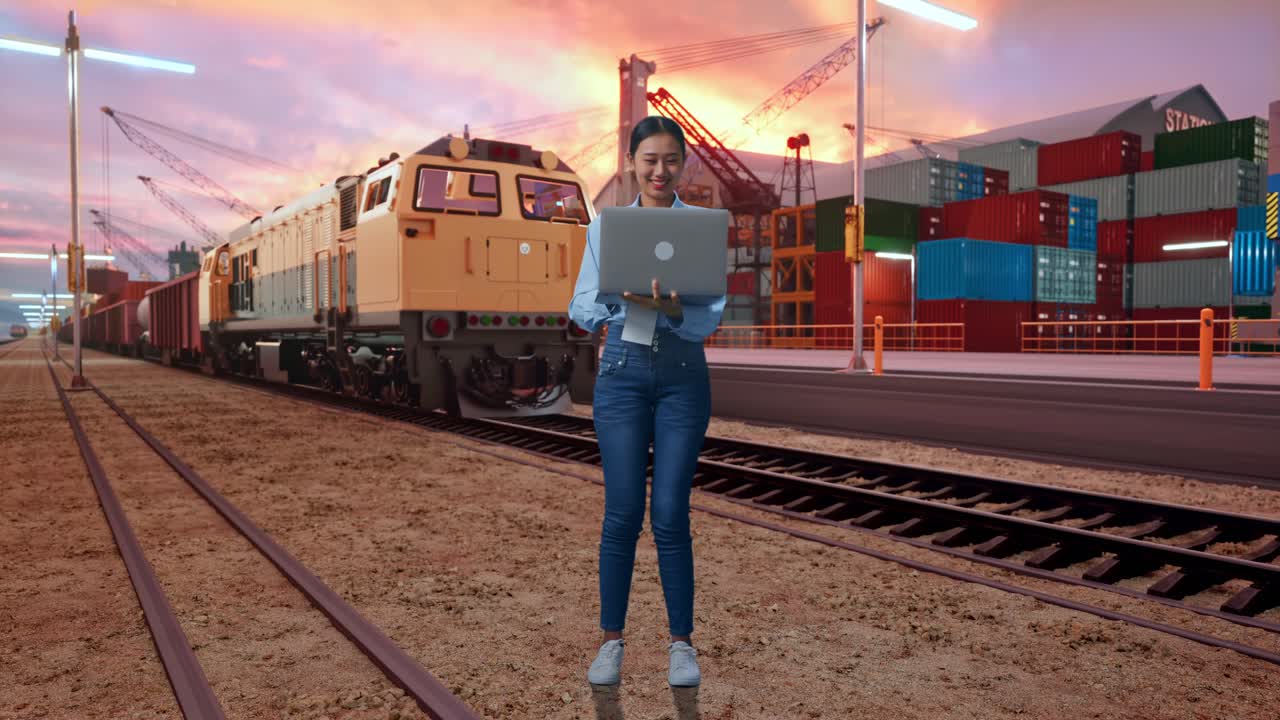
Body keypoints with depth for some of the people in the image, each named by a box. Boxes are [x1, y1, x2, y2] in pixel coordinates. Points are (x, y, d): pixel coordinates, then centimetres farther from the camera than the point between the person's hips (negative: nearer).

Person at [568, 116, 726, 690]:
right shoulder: (603, 228, 6)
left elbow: (710, 318, -6)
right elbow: (580, 309, 3)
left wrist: (671, 308, -27)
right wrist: (624, 298, -16)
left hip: (683, 375, -1)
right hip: (622, 372, 1)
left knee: (670, 514, 1)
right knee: (622, 513, 2)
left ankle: (681, 642, 18)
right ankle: (612, 639, 20)